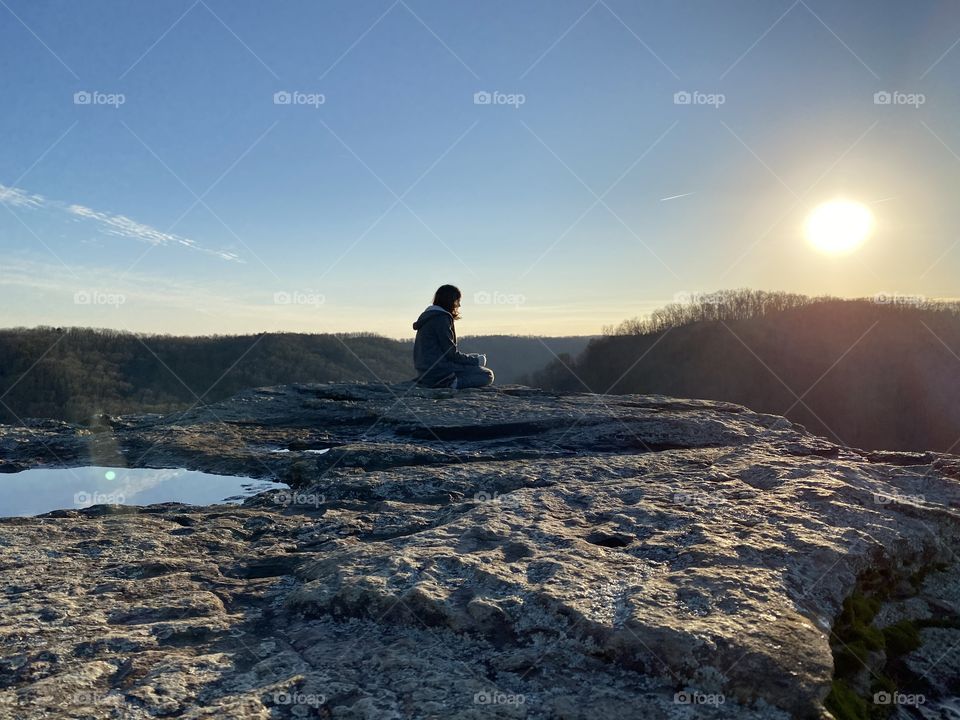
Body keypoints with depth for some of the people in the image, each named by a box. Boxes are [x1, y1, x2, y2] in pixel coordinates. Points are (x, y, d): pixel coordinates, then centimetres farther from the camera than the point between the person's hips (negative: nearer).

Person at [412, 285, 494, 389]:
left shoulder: (429, 315, 18)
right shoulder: (441, 318, -12)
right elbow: (451, 354, -15)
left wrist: (473, 357, 13)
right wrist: (476, 360, -2)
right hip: (438, 372, -10)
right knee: (487, 376, -8)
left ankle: (449, 382, 3)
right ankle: (453, 383, -23)